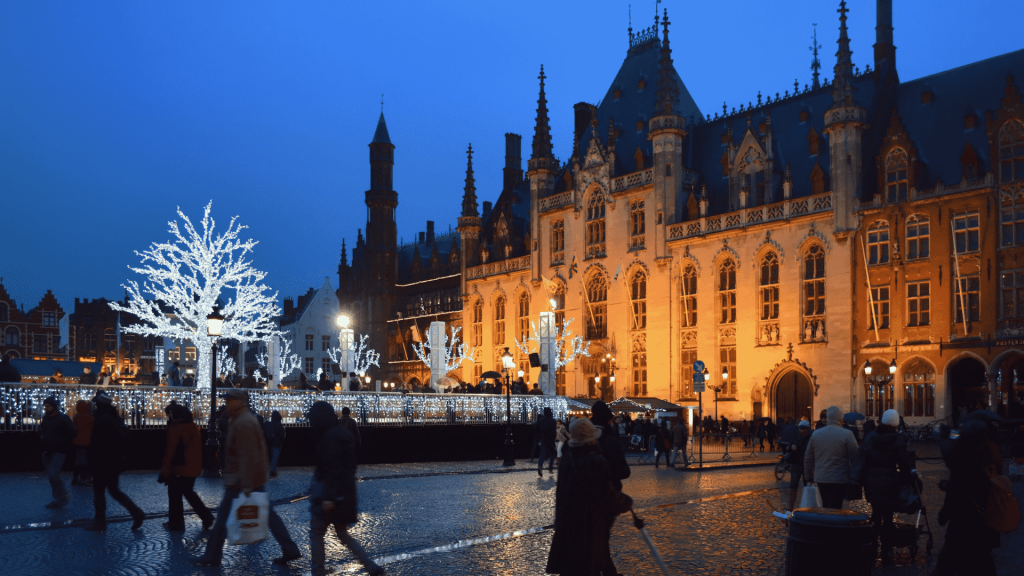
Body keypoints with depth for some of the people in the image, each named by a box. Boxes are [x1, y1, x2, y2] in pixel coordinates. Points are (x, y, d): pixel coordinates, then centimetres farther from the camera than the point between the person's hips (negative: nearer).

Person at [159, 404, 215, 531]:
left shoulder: (175, 429, -15)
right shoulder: (193, 427, 8)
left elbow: (170, 452, -17)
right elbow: (198, 448, 15)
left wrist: (165, 471, -12)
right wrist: (199, 465, 23)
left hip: (179, 470, -8)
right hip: (194, 468, 8)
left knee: (175, 496, 6)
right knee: (189, 492, 21)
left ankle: (176, 523, 13)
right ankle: (206, 516, 12)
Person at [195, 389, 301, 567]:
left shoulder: (242, 423, -18)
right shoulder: (248, 419, 15)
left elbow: (247, 456, -24)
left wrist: (246, 485, -26)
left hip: (240, 481, -10)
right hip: (256, 478, 10)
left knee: (224, 516, 2)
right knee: (267, 514, 10)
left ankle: (212, 556, 13)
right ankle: (290, 550, 8)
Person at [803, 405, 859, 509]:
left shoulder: (815, 434, 5)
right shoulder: (847, 434, -9)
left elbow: (808, 458, 11)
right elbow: (855, 458, -6)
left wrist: (808, 477, 19)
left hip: (820, 479, 5)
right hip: (839, 480, -5)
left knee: (825, 509, 16)